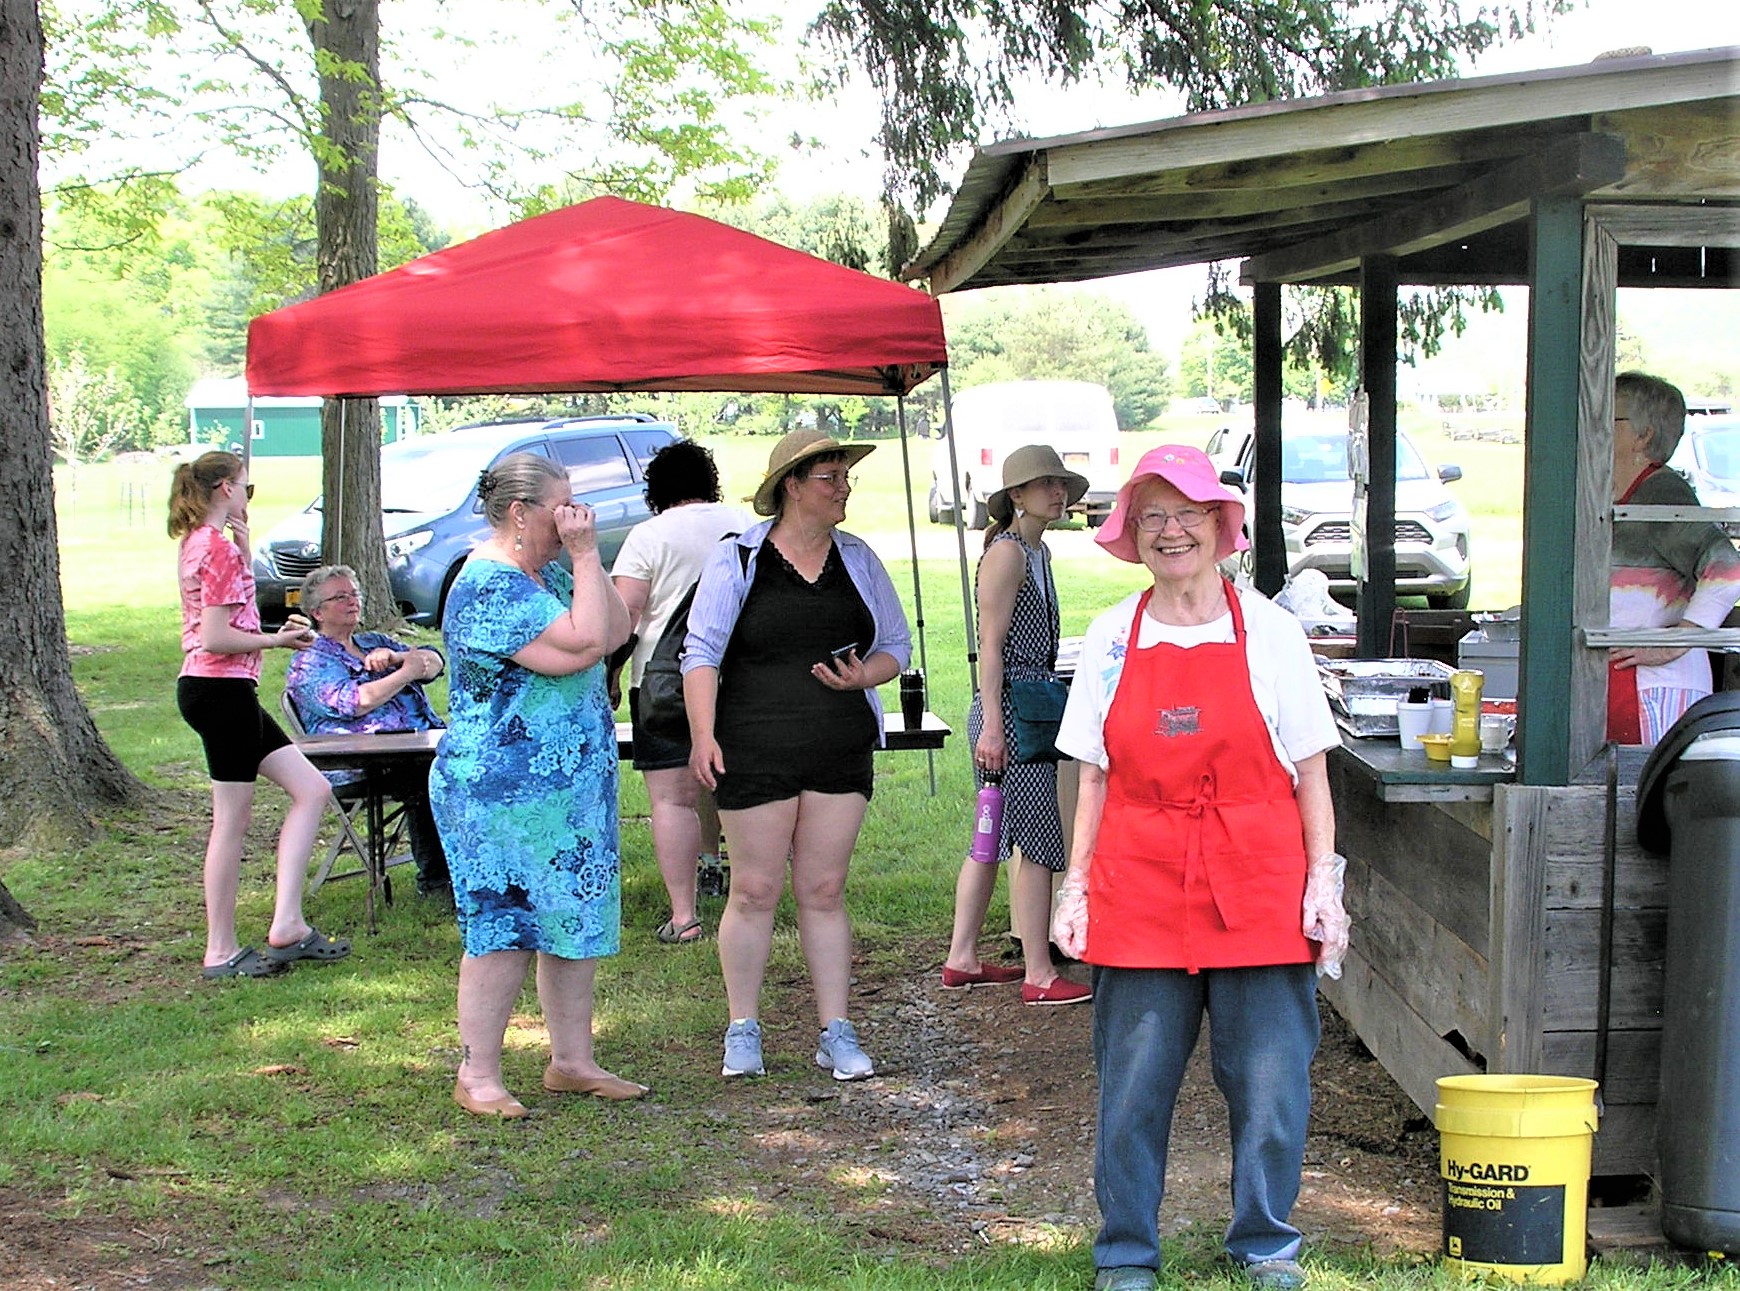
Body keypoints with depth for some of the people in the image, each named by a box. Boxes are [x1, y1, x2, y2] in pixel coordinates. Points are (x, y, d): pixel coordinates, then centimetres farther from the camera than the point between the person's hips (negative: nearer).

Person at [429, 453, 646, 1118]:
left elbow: (618, 630, 7)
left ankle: (572, 1061, 22)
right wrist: (586, 556, -17)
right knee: (502, 928, -4)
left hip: (572, 785, 9)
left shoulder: (546, 573, 14)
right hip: (502, 793, -9)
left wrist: (585, 557, 0)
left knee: (577, 923, 12)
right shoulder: (488, 586, -17)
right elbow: (583, 645, -25)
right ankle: (477, 1075, 6)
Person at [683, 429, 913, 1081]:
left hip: (841, 750, 3)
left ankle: (836, 1033, 13)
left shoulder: (858, 559, 10)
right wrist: (703, 734, -13)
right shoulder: (738, 559, -1)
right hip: (755, 752, -3)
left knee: (824, 890, 6)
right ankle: (743, 1031, 14)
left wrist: (865, 675, -6)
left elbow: (895, 645, 16)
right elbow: (702, 652, -3)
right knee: (755, 890, 1)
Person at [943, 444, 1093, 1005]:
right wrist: (992, 726, -22)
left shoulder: (1037, 551, 17)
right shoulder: (1007, 552, -12)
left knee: (994, 838, 13)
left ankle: (961, 959, 20)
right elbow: (991, 645, -17)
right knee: (1036, 841, -7)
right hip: (1009, 708, -10)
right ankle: (1040, 975, -3)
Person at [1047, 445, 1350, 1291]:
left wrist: (1323, 882, -1)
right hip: (1139, 889, 1)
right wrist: (1076, 887, 4)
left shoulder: (1269, 631, 3)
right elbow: (1094, 778, 10)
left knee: (1269, 1079, 2)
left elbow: (1310, 770, 5)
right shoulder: (1111, 638, 8)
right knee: (1132, 1085, 4)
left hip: (1258, 888, -1)